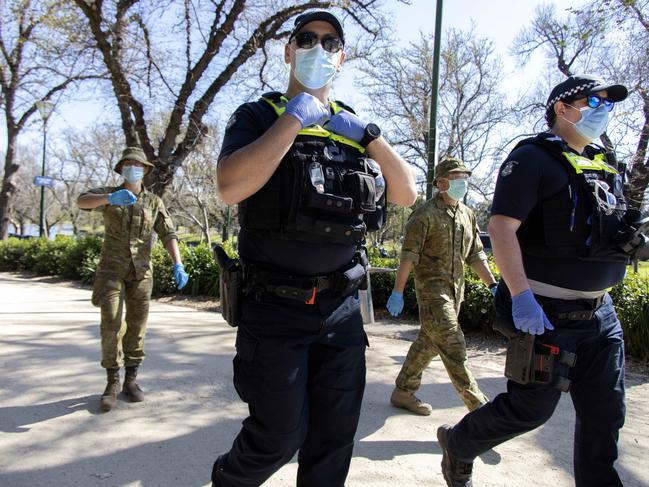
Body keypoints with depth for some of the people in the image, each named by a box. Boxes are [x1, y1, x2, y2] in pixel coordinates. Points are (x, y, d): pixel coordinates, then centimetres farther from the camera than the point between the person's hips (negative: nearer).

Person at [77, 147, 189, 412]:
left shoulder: (154, 202, 6)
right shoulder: (109, 194, 3)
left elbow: (168, 234, -3)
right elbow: (82, 201, -18)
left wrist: (178, 264, -19)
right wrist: (110, 198, -40)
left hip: (141, 272, 1)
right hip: (112, 269, -1)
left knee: (136, 326, 4)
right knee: (112, 326, -8)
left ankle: (131, 381, 15)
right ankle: (112, 384, 5)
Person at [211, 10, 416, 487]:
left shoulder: (353, 126, 12)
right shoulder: (259, 116, -1)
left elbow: (407, 194, 5)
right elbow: (231, 186, -22)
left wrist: (369, 135, -6)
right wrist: (295, 117, -16)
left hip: (342, 307, 5)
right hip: (276, 307, -4)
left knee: (335, 435, 13)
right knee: (281, 434, 4)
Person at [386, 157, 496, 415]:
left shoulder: (467, 215, 12)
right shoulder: (425, 214, -9)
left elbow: (476, 255, 14)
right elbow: (408, 256, -12)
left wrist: (494, 286, 7)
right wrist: (397, 292, -14)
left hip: (455, 289, 8)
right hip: (431, 288, -7)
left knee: (428, 343, 13)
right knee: (453, 346, -9)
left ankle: (403, 392, 26)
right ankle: (478, 404, -2)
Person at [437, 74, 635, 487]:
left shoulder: (604, 166, 14)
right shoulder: (534, 158, -11)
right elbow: (501, 227, -20)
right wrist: (522, 296, -26)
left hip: (600, 313, 8)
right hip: (547, 313, -8)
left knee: (604, 416, 12)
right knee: (531, 409, 4)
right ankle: (458, 444, 29)